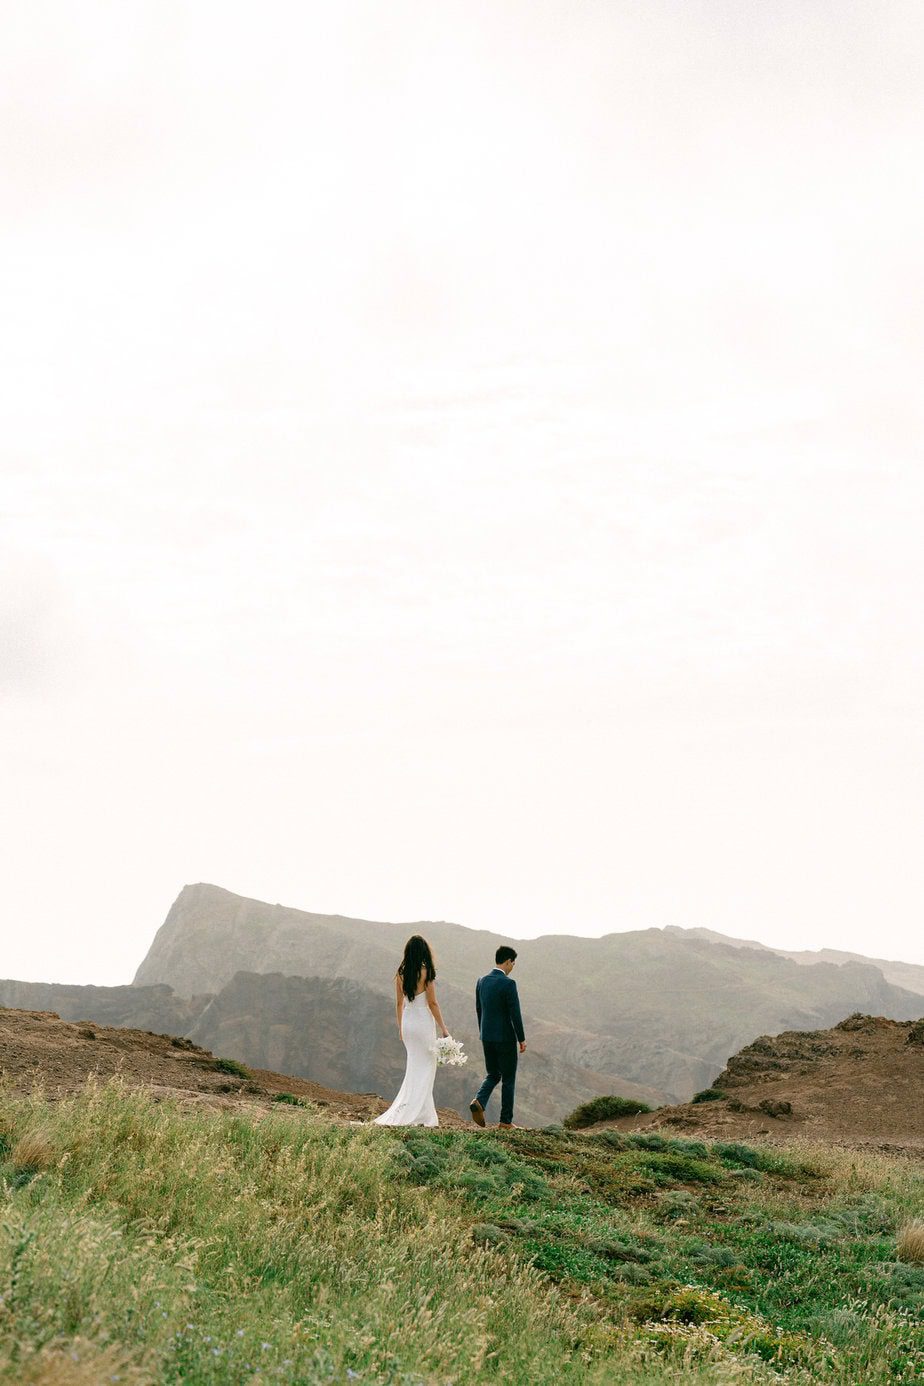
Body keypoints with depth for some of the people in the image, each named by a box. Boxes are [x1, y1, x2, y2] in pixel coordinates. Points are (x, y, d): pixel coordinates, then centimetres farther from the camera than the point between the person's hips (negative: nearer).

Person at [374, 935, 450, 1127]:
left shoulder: (401, 973, 3)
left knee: (415, 1066, 14)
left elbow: (399, 1003, 8)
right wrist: (442, 1027, -3)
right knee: (425, 1068, 2)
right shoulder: (426, 972, -13)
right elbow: (432, 1003, -11)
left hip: (407, 1022, 5)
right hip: (424, 1022, -5)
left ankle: (425, 1114, 14)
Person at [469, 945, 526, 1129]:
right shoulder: (508, 983, -17)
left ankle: (479, 1102, -7)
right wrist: (521, 1039, -7)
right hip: (505, 1038, -6)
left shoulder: (481, 981, 5)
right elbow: (515, 1014, -16)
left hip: (487, 1037, 6)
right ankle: (505, 1120, 9)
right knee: (508, 1079, 6)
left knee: (493, 1074, 18)